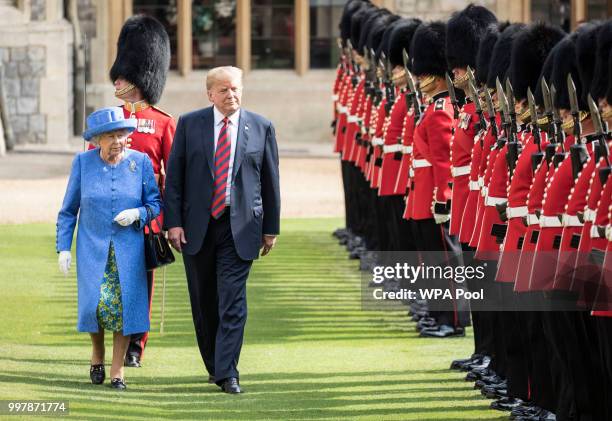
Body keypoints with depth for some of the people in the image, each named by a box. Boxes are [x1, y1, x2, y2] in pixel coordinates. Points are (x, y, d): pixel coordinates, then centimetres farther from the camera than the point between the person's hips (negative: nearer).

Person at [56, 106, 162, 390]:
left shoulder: (140, 162, -1)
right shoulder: (83, 162, -1)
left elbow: (155, 203, 6)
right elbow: (68, 210, 6)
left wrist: (137, 213, -15)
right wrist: (63, 247, 1)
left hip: (129, 247, 1)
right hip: (92, 247, 0)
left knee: (126, 304, -7)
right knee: (95, 303, -11)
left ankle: (117, 370, 6)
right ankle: (97, 354, 19)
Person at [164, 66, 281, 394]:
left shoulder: (261, 128, 3)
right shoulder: (189, 124, 2)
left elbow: (270, 180, 7)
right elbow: (174, 177, 2)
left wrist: (271, 228, 6)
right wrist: (173, 222, -5)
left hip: (239, 228, -1)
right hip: (196, 227, 1)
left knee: (232, 302, -8)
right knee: (204, 302, 9)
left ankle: (227, 374, -8)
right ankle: (214, 366, 23)